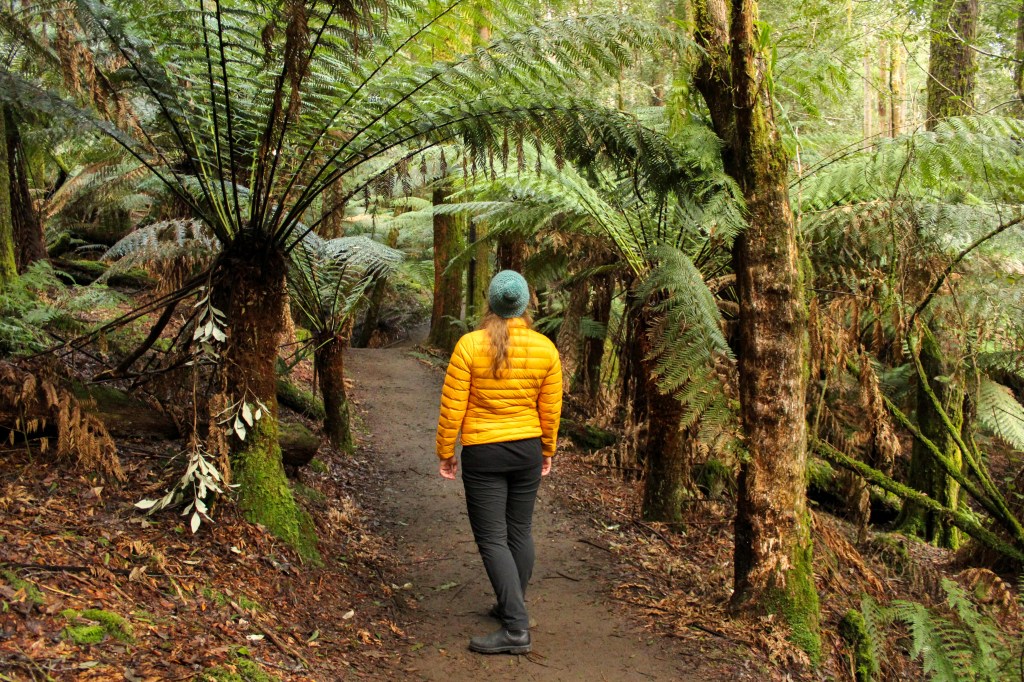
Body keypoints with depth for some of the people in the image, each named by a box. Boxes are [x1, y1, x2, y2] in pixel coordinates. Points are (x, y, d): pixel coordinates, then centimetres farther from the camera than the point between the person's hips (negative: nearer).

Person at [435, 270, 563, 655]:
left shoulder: (470, 345, -14)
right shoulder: (545, 348, -4)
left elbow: (452, 408, -11)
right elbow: (550, 410, 3)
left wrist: (445, 453, 1)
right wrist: (547, 451, 17)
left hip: (483, 454, -4)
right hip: (528, 450, 4)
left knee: (492, 539, 0)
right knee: (520, 532, 16)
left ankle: (516, 628, -4)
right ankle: (511, 607, 30)